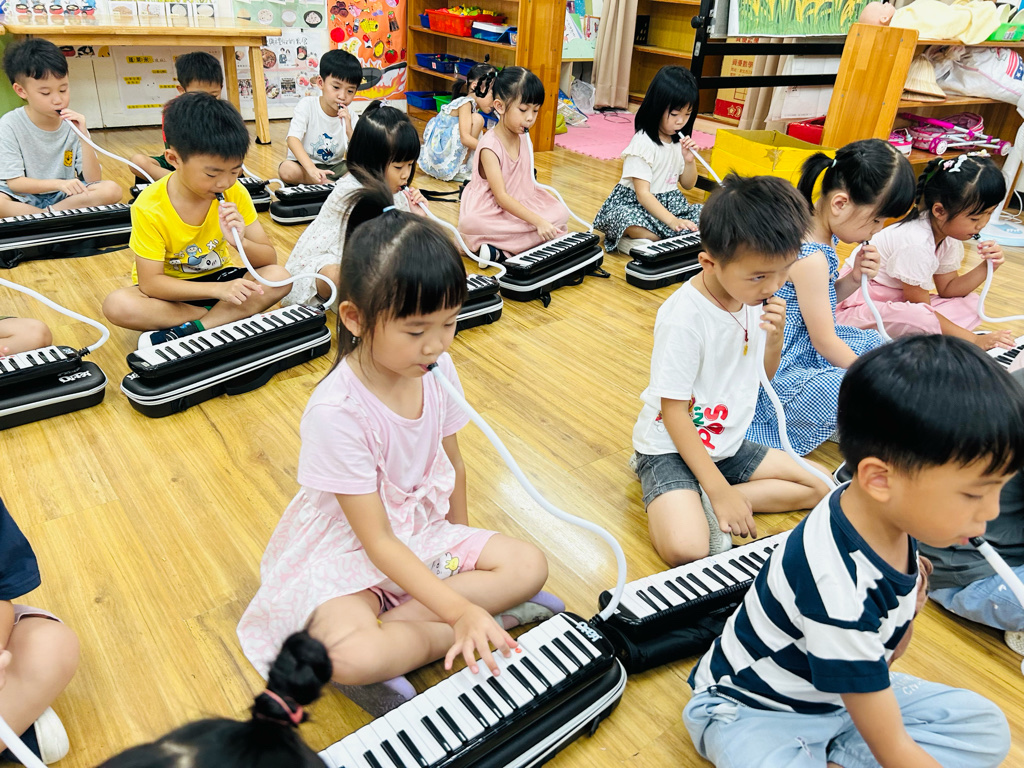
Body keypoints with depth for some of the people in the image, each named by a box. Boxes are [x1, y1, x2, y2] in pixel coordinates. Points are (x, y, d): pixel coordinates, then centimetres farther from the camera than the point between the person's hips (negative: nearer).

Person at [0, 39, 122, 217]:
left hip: (65, 196, 3)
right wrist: (58, 183, -29)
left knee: (112, 190, -23)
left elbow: (92, 180, -7)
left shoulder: (72, 123, -3)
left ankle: (48, 213, -18)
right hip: (24, 198, -3)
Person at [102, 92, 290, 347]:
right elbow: (150, 282, -23)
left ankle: (189, 330, -25)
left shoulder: (235, 194, -13)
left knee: (279, 277, -24)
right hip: (170, 289, -2)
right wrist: (218, 290, -35)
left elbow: (269, 258, -11)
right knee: (117, 306, -32)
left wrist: (240, 242, -34)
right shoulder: (150, 208, -22)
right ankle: (225, 316, -22)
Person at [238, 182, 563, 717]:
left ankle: (394, 624, -13)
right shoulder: (337, 411, -28)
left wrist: (462, 538, 12)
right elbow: (377, 541, -24)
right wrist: (460, 609, -29)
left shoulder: (438, 369, -10)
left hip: (426, 532, 7)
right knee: (348, 655, -34)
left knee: (529, 565, -12)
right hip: (348, 552, -6)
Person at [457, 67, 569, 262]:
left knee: (560, 213, -14)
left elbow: (523, 182, 12)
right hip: (489, 212, -8)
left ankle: (500, 251, -23)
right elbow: (501, 197, -23)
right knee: (470, 224, -38)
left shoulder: (523, 137, 5)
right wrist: (538, 221, -31)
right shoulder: (490, 146, -18)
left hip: (520, 204, 9)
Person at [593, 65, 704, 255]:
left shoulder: (679, 140, 6)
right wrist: (673, 221, -34)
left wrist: (689, 160, -6)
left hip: (670, 203, 9)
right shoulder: (643, 143, -17)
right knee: (639, 229, -42)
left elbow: (688, 185, 15)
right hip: (634, 204, -9)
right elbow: (642, 193, -24)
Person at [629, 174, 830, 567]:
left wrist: (775, 337, -12)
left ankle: (704, 504, 0)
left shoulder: (753, 297, -4)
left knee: (818, 489, 8)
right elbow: (674, 411, -22)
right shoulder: (684, 318, -26)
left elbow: (762, 375, 11)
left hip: (727, 443, 8)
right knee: (686, 548, -31)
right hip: (672, 446, -8)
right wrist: (720, 489, -21)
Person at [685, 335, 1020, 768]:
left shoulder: (890, 521, -11)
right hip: (754, 710, -9)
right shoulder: (839, 585, -36)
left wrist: (907, 610, -11)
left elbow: (883, 657, 7)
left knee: (986, 729, -1)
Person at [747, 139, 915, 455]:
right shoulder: (811, 258, -26)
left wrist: (853, 278, -4)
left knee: (874, 342, 22)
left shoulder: (819, 234, 2)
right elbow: (824, 341, -18)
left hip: (806, 344, 11)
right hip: (780, 371, -11)